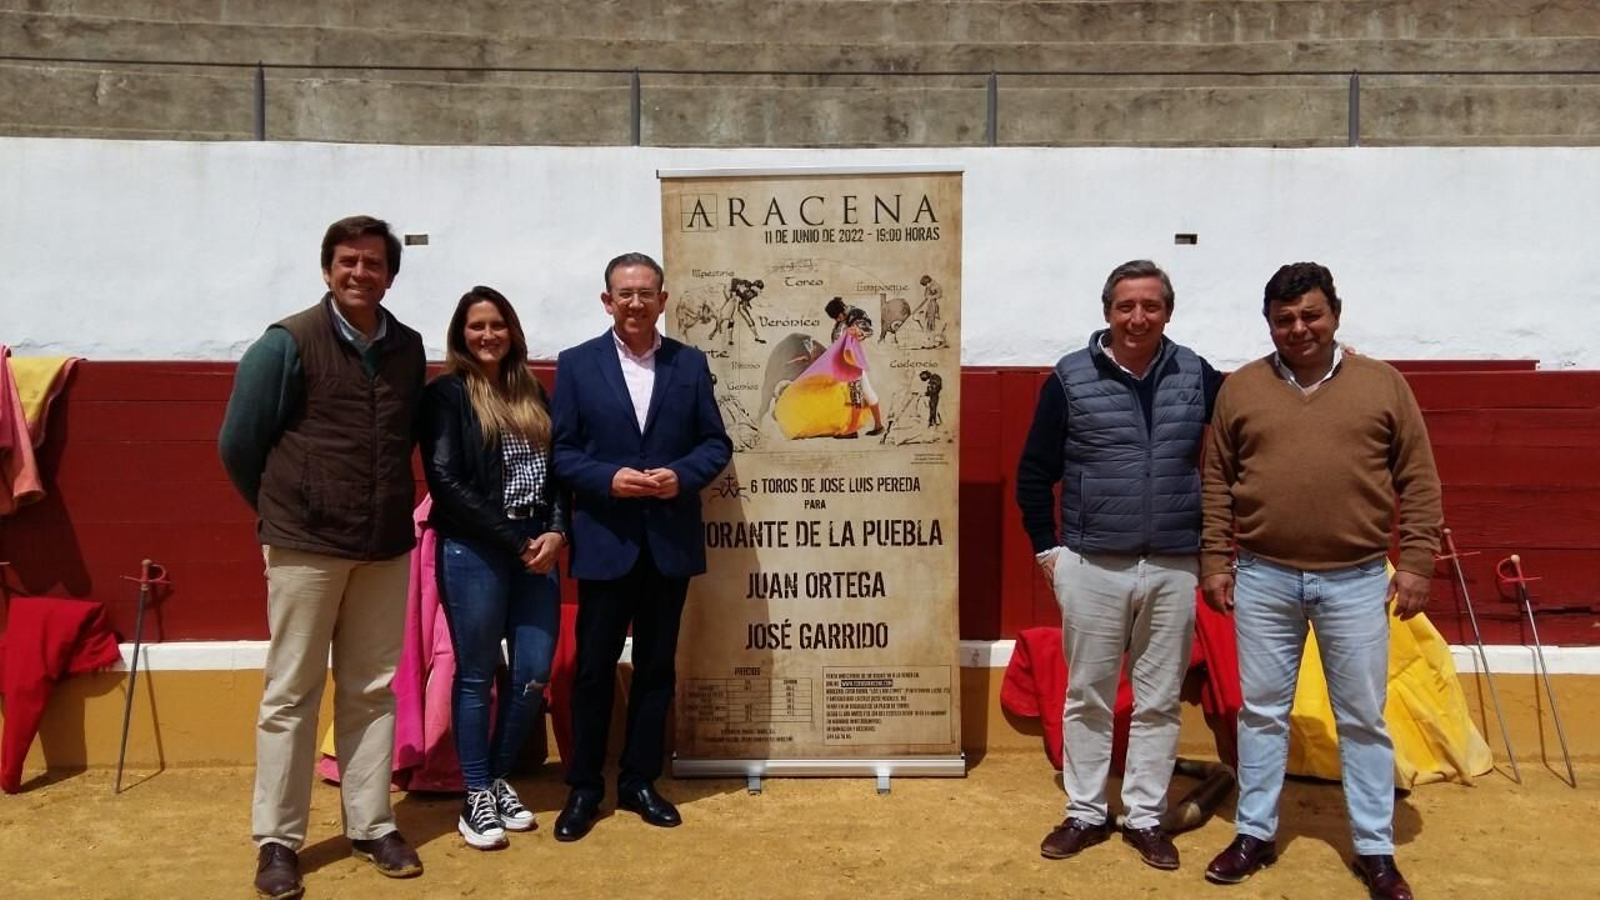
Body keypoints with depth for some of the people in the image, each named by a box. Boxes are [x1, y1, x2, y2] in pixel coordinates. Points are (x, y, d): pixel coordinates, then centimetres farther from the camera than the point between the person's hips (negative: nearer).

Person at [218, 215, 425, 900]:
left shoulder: (408, 348, 5)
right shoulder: (288, 343, -7)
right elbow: (238, 443, -3)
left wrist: (390, 509, 10)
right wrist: (281, 511, 5)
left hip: (386, 546, 4)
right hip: (305, 544, -4)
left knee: (372, 690, 11)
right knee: (291, 693, 5)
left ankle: (372, 826, 22)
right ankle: (277, 839, 16)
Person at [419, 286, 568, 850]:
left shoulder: (533, 393, 14)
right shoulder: (446, 394, -2)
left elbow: (558, 469, 11)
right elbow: (446, 482, -11)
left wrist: (555, 533, -7)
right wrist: (515, 540, -12)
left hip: (537, 549, 5)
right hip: (472, 552, -5)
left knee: (534, 675, 5)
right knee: (477, 675, 4)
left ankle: (498, 780, 25)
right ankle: (476, 798, 17)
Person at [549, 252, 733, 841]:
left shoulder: (691, 364, 5)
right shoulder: (576, 365, 0)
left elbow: (716, 443, 4)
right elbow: (560, 452, -2)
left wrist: (682, 475, -14)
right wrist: (609, 479, -18)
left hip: (670, 540, 2)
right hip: (605, 539, -2)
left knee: (656, 667, 11)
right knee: (593, 668, 6)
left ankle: (639, 782, 26)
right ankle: (584, 788, 21)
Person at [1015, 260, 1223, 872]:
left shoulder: (1196, 375, 2)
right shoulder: (1070, 378, -3)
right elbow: (1034, 471, 2)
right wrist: (1046, 546, -1)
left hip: (1174, 568, 2)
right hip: (1091, 566, -1)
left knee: (1159, 700, 11)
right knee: (1088, 696, 10)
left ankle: (1145, 817, 25)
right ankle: (1085, 814, 25)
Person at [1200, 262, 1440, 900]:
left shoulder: (1383, 385, 2)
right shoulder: (1240, 388, 3)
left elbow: (1419, 481, 3)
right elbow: (1216, 482, 4)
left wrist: (1416, 562, -3)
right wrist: (1215, 560, 0)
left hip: (1356, 582, -1)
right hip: (1263, 580, 1)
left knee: (1363, 718, 8)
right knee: (1261, 711, 10)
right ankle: (1254, 834, 24)